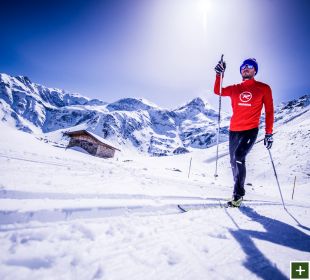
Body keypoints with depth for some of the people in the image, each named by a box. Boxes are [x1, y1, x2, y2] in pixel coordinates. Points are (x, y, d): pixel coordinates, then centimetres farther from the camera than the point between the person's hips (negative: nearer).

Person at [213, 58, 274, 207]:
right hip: (234, 130, 5)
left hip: (250, 130, -4)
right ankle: (238, 191, 28)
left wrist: (268, 133, -1)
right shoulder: (235, 88, 13)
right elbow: (218, 91, -1)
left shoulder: (264, 88, 5)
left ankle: (238, 194, -7)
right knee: (234, 162, 10)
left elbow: (269, 111, 4)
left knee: (239, 158, -22)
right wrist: (220, 74, -14)